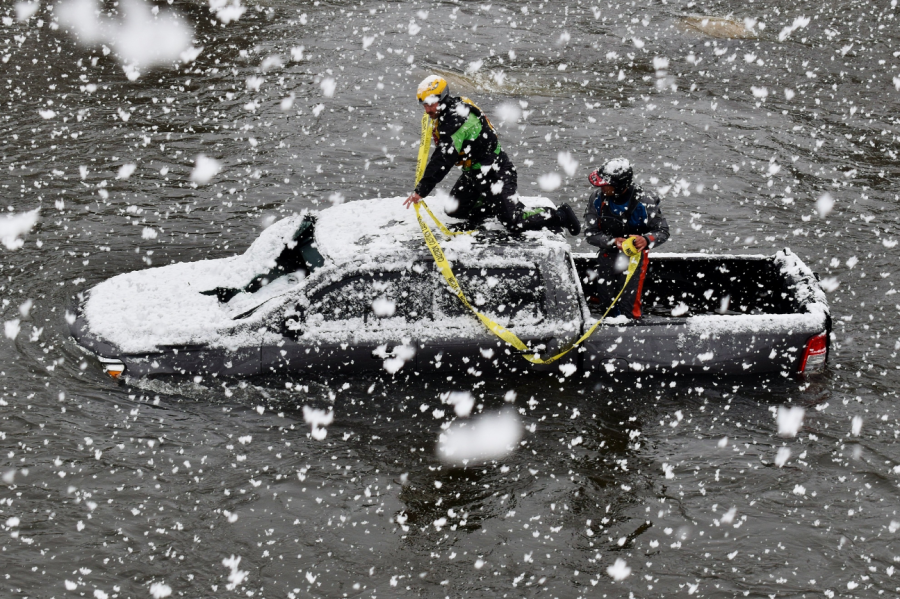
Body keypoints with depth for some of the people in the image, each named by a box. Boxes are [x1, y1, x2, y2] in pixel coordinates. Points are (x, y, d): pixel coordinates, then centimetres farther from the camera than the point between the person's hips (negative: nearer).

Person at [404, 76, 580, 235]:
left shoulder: (457, 120, -28)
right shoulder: (447, 113, 3)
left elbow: (443, 160, -34)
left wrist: (421, 190, -35)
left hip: (496, 174, -10)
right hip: (474, 173, 10)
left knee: (514, 223, -12)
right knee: (454, 210, 14)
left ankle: (560, 216, 7)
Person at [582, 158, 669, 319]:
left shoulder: (644, 202, -23)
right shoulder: (597, 198, -16)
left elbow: (663, 231, -14)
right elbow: (590, 233, -12)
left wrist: (646, 240, -36)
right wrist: (614, 241, -31)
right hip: (608, 253, 4)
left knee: (628, 307, -13)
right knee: (605, 302, 5)